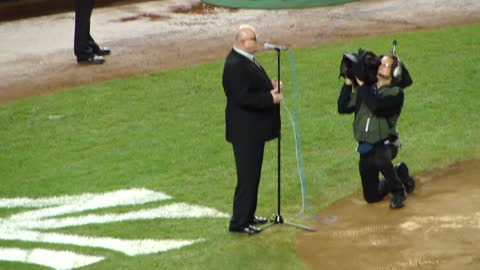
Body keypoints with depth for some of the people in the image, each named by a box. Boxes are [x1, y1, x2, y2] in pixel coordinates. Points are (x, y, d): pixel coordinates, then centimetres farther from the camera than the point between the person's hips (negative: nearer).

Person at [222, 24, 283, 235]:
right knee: (248, 176, -5)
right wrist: (271, 98, -22)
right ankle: (238, 222, 2)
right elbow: (242, 97, -27)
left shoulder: (246, 60, 10)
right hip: (245, 131, -11)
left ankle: (248, 215, 29)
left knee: (253, 174, 18)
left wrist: (270, 86, 6)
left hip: (254, 128, 11)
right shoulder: (235, 65, -22)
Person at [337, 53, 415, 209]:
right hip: (365, 148, 5)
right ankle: (399, 174, 37)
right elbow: (343, 107, 1)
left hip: (385, 145, -5)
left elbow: (377, 107, -27)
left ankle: (398, 191, -15)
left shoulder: (395, 93, -10)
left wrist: (362, 85, -19)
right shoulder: (365, 89, 6)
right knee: (371, 196, 11)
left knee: (380, 159, -43)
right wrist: (348, 83, -6)